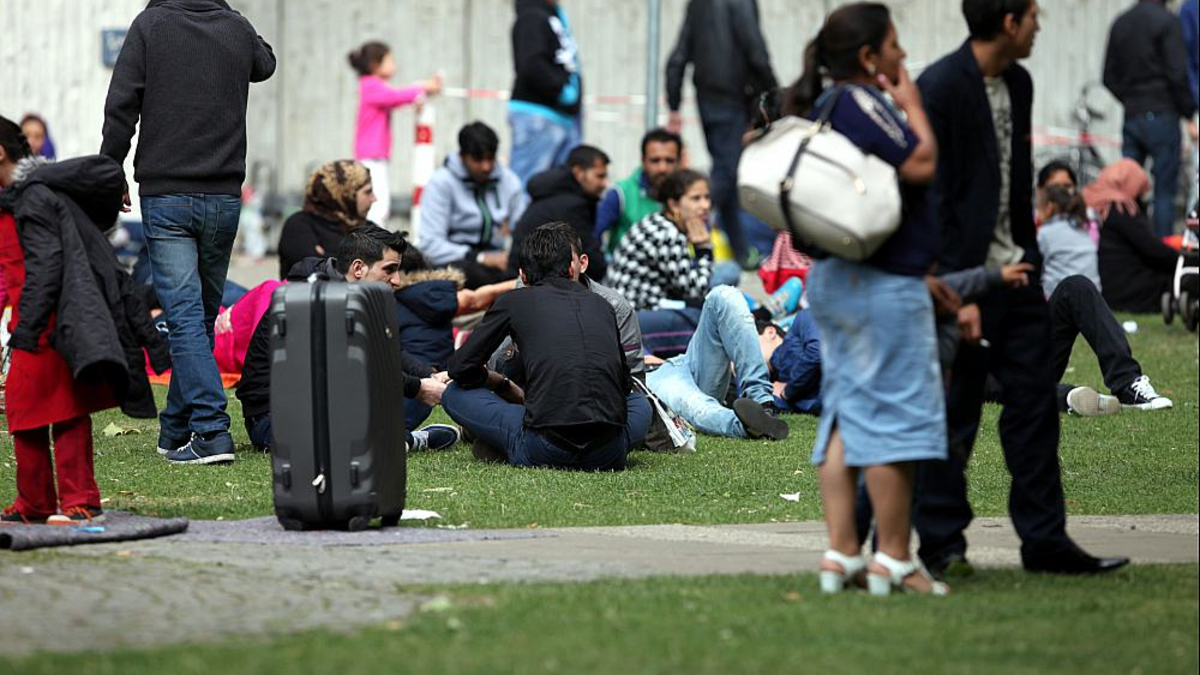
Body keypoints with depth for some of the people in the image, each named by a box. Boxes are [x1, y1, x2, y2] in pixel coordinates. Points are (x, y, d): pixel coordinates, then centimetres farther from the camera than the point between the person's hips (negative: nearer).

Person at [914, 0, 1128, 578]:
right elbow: (931, 196, -17)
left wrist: (1030, 259, 16)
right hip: (964, 276, -8)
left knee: (1034, 405, 8)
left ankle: (1045, 541, 13)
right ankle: (941, 543, 9)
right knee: (953, 415, 0)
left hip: (1014, 271, 8)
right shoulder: (939, 87, -15)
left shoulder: (1018, 84, 11)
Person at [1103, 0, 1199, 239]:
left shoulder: (1120, 24, 11)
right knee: (1165, 190, -3)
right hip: (1161, 116, -6)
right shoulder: (1165, 21, -10)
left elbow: (1110, 77, 15)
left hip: (1131, 118, 6)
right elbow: (1178, 75, -14)